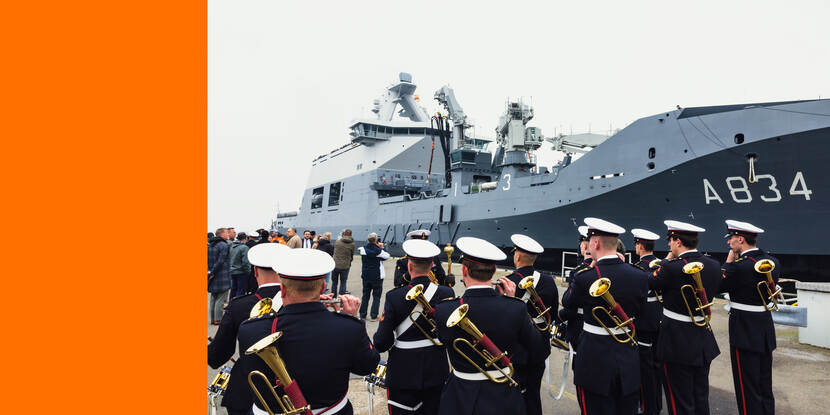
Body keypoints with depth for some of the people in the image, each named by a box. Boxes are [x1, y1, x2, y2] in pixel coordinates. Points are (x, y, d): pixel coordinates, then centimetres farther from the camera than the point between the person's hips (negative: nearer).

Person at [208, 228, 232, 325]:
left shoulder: (210, 245, 12)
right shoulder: (224, 245, -14)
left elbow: (208, 259, 12)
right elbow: (220, 261, -19)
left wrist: (209, 271, 9)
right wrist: (212, 273, -13)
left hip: (213, 276, 8)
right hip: (222, 276, -8)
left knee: (213, 298, 14)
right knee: (220, 299, -2)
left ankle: (212, 319, 19)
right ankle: (218, 319, 0)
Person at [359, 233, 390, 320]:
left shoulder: (363, 249, -6)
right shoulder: (378, 251, -16)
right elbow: (387, 256, -2)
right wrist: (381, 248, 8)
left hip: (365, 276, 4)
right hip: (377, 277, -4)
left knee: (365, 295, 15)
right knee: (376, 296, 7)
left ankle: (362, 315, 18)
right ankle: (373, 316, 5)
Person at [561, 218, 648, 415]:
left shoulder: (585, 277, -19)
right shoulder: (640, 276, -4)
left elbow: (567, 302, 1)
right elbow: (639, 311, 7)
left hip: (595, 361, -5)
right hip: (629, 363, 5)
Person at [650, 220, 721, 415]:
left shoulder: (672, 268, -23)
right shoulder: (714, 265, -1)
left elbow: (650, 283, -6)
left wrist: (668, 259, 0)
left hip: (678, 345, -7)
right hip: (704, 343, 7)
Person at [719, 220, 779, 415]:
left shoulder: (740, 266, -23)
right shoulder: (773, 261, 2)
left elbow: (718, 286, -9)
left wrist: (730, 259, -6)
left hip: (745, 333, -8)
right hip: (766, 331, 8)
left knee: (748, 391, 4)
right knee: (765, 386, 21)